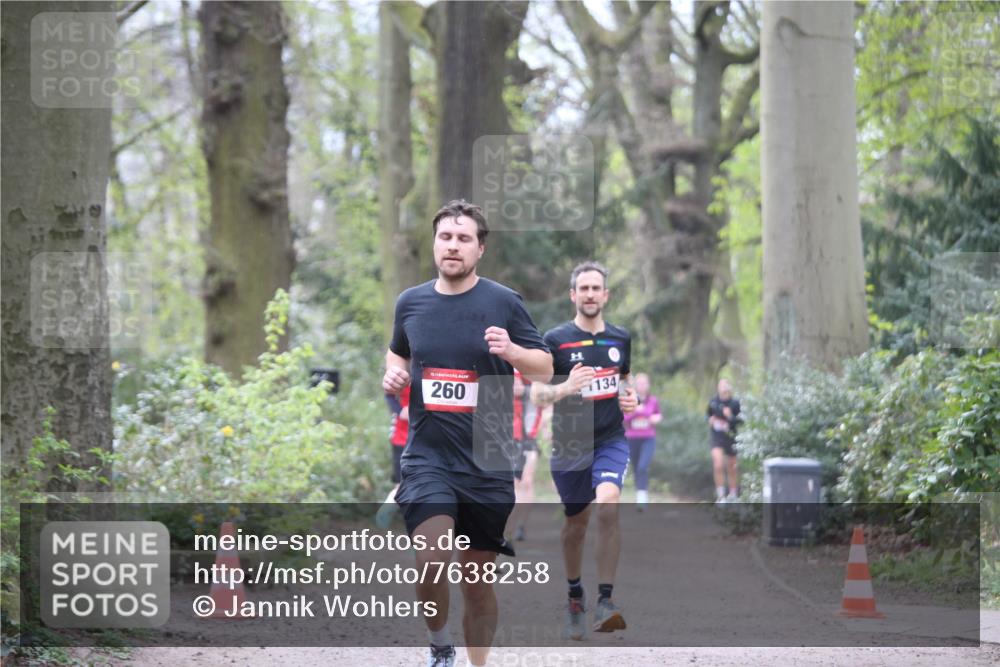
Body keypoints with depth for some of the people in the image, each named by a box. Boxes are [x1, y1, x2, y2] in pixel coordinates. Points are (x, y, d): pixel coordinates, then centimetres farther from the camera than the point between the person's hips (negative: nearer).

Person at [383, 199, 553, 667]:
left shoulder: (503, 303, -2)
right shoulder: (411, 302, 5)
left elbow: (545, 368, 1)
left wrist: (512, 351, -19)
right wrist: (393, 374, 1)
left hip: (488, 464, 0)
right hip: (427, 457, 0)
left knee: (477, 580, 7)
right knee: (432, 560, -21)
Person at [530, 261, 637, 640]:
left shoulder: (620, 339, 8)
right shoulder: (555, 340, -3)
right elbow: (536, 395, -7)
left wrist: (629, 398, 3)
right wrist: (565, 388, -27)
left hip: (611, 440, 1)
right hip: (569, 445, -1)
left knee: (608, 504, -24)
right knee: (576, 523, 10)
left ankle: (605, 603, -24)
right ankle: (575, 598, 34)